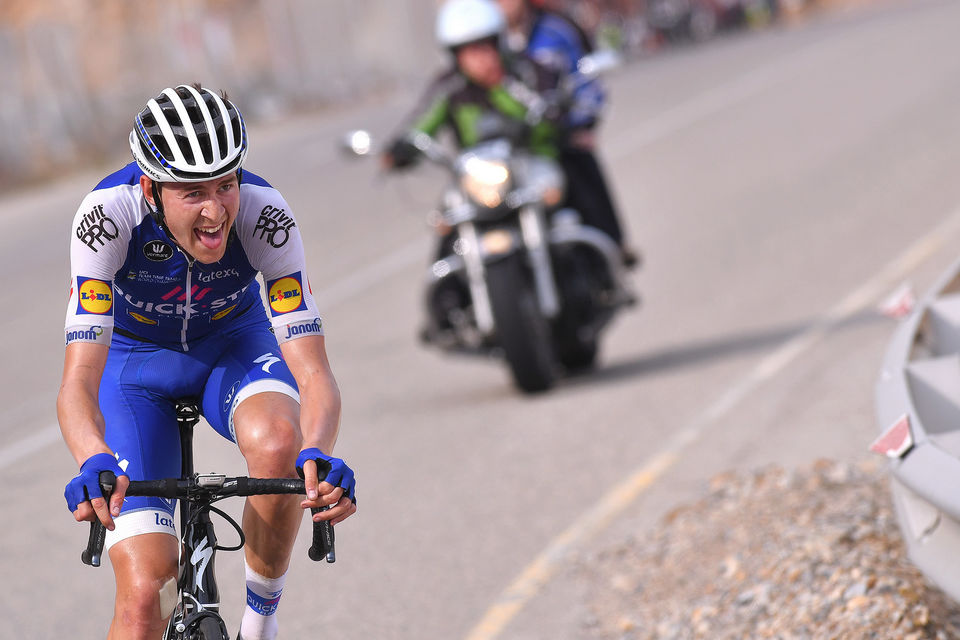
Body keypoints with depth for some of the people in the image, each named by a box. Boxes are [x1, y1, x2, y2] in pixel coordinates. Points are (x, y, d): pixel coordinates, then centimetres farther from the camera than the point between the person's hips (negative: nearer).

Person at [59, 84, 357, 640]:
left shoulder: (264, 214, -31)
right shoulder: (108, 214, -34)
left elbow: (313, 371, -34)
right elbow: (78, 383, -39)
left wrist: (318, 454, -55)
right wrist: (94, 463, -60)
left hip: (233, 344, 1)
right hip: (136, 359, -1)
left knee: (278, 442, -35)